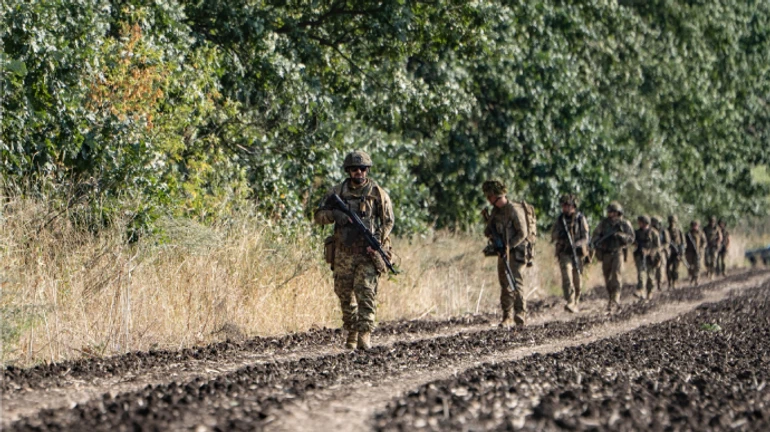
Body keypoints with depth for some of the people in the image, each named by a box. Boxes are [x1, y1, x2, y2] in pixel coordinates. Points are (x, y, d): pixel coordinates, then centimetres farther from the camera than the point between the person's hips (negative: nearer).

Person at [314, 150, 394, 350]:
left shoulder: (378, 193, 5)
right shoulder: (337, 192, 9)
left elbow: (388, 221, 5)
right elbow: (318, 215, 8)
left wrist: (377, 240, -11)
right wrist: (334, 214, -13)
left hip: (368, 253, -3)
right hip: (343, 254, 3)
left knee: (366, 294, -13)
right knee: (345, 295, 7)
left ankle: (365, 334, -18)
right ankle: (351, 333, 18)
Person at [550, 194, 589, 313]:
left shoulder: (581, 219, 0)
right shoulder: (560, 219, 5)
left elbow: (585, 238, -4)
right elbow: (553, 236, 9)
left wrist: (576, 244, -23)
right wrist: (559, 236, -14)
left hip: (577, 253, 0)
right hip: (564, 253, 0)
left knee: (577, 280, 7)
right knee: (567, 277, -18)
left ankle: (576, 303, 23)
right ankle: (570, 303, -28)